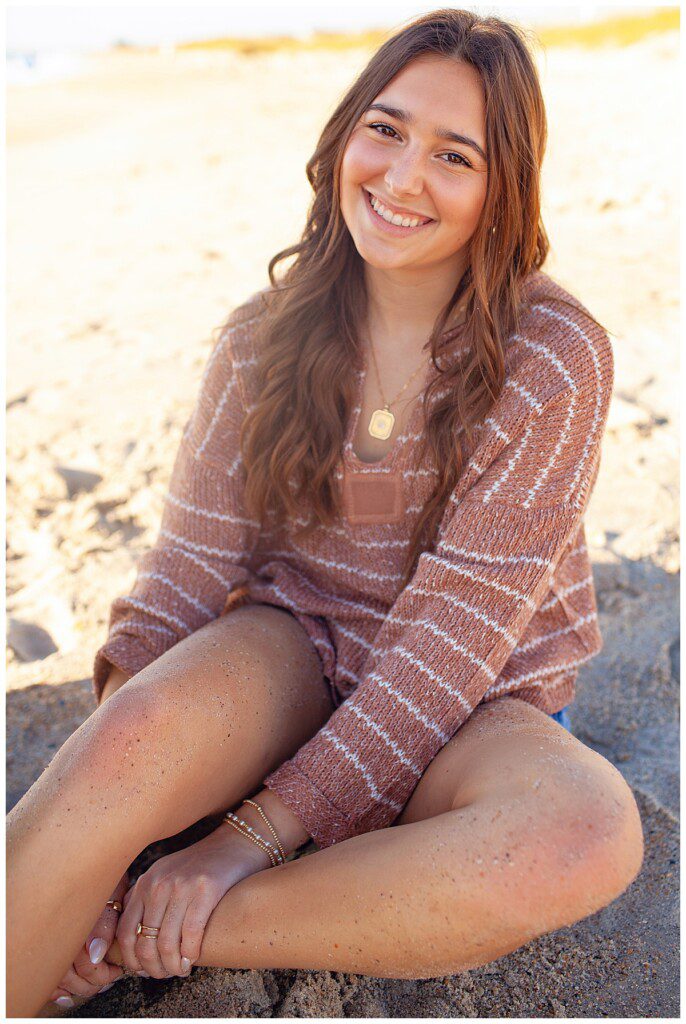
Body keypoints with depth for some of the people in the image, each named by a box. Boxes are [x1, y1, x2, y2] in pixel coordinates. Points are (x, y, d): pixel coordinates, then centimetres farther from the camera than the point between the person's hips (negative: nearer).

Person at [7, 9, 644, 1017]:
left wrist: (260, 831, -23)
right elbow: (193, 560, -4)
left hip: (468, 710, 0)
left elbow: (459, 628, -19)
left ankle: (132, 939, -23)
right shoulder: (266, 336, -3)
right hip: (293, 655, 1)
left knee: (590, 834, -34)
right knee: (138, 732, -33)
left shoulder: (554, 355, -13)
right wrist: (107, 750, -20)